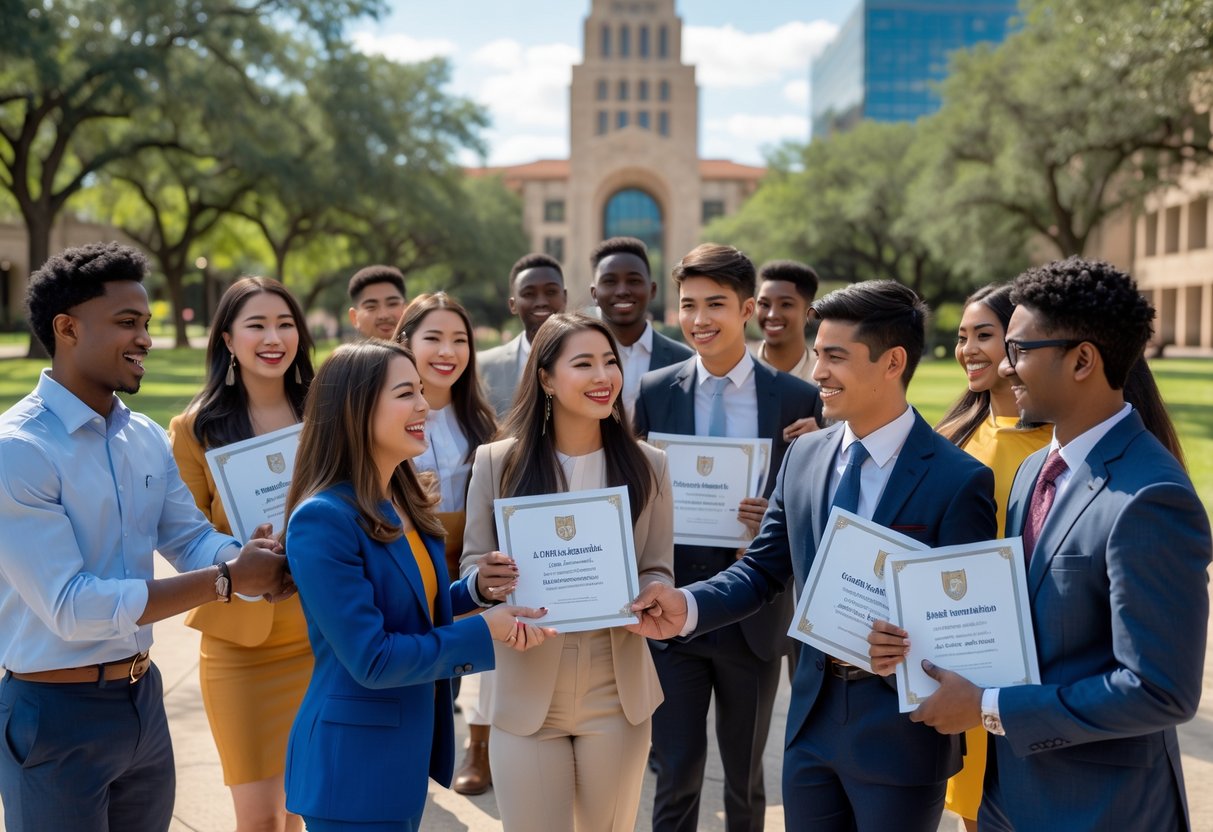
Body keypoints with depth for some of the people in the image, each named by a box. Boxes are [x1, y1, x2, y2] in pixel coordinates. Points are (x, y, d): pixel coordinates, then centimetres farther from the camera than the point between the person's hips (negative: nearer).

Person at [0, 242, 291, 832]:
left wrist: (256, 562, -21)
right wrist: (228, 580, -24)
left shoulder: (146, 438, 5)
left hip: (143, 697, 7)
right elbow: (72, 607, -24)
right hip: (57, 715, -6)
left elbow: (193, 540, 1)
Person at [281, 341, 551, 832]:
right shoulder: (322, 520, -21)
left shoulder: (402, 502, 5)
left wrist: (476, 589, -3)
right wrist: (487, 631, -18)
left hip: (410, 743, 8)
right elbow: (371, 660, -23)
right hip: (354, 759, -8)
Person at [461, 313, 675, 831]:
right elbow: (474, 565, 3)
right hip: (527, 690, -1)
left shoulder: (646, 465, 2)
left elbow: (658, 573, 3)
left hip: (618, 692, 1)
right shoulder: (497, 462, -2)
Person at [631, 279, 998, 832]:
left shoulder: (958, 480, -14)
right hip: (813, 719, 5)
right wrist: (688, 606, -11)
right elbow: (763, 569, 6)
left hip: (901, 730, -5)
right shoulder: (803, 457, 4)